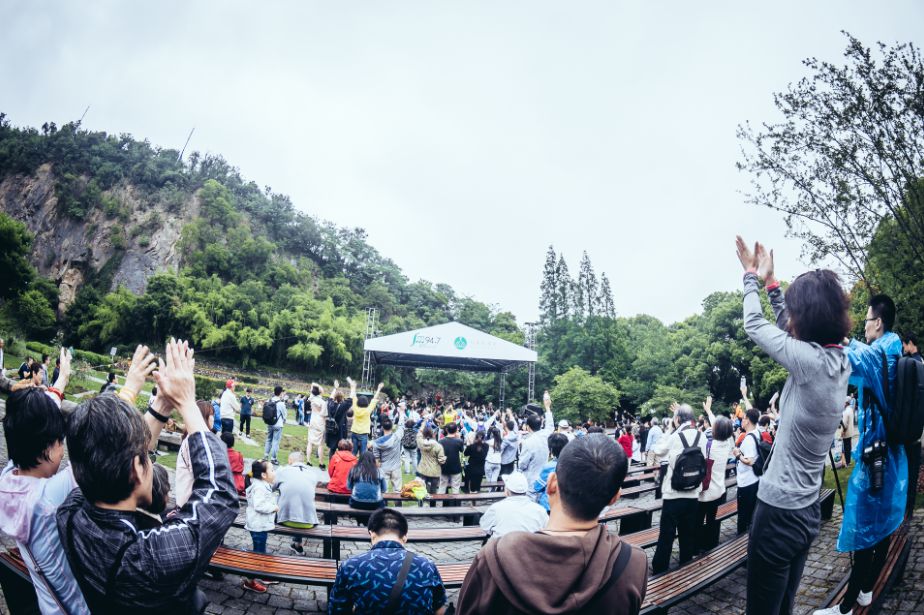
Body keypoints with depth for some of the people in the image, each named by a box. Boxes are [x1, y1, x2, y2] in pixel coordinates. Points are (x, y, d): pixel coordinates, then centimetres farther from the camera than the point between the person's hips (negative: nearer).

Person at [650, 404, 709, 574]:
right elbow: (704, 459, 8)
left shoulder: (674, 437, -14)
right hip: (693, 493, 4)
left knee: (666, 534, 4)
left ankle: (659, 570, 12)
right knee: (688, 534, 15)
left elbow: (657, 450, 1)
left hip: (673, 493, -4)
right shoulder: (701, 437, -1)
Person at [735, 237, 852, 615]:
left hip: (780, 511, -8)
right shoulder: (841, 361, 1)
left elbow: (754, 326, -9)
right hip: (807, 510, 8)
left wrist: (751, 276, 7)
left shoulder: (812, 361, -22)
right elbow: (791, 333, 15)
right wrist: (770, 283, 21)